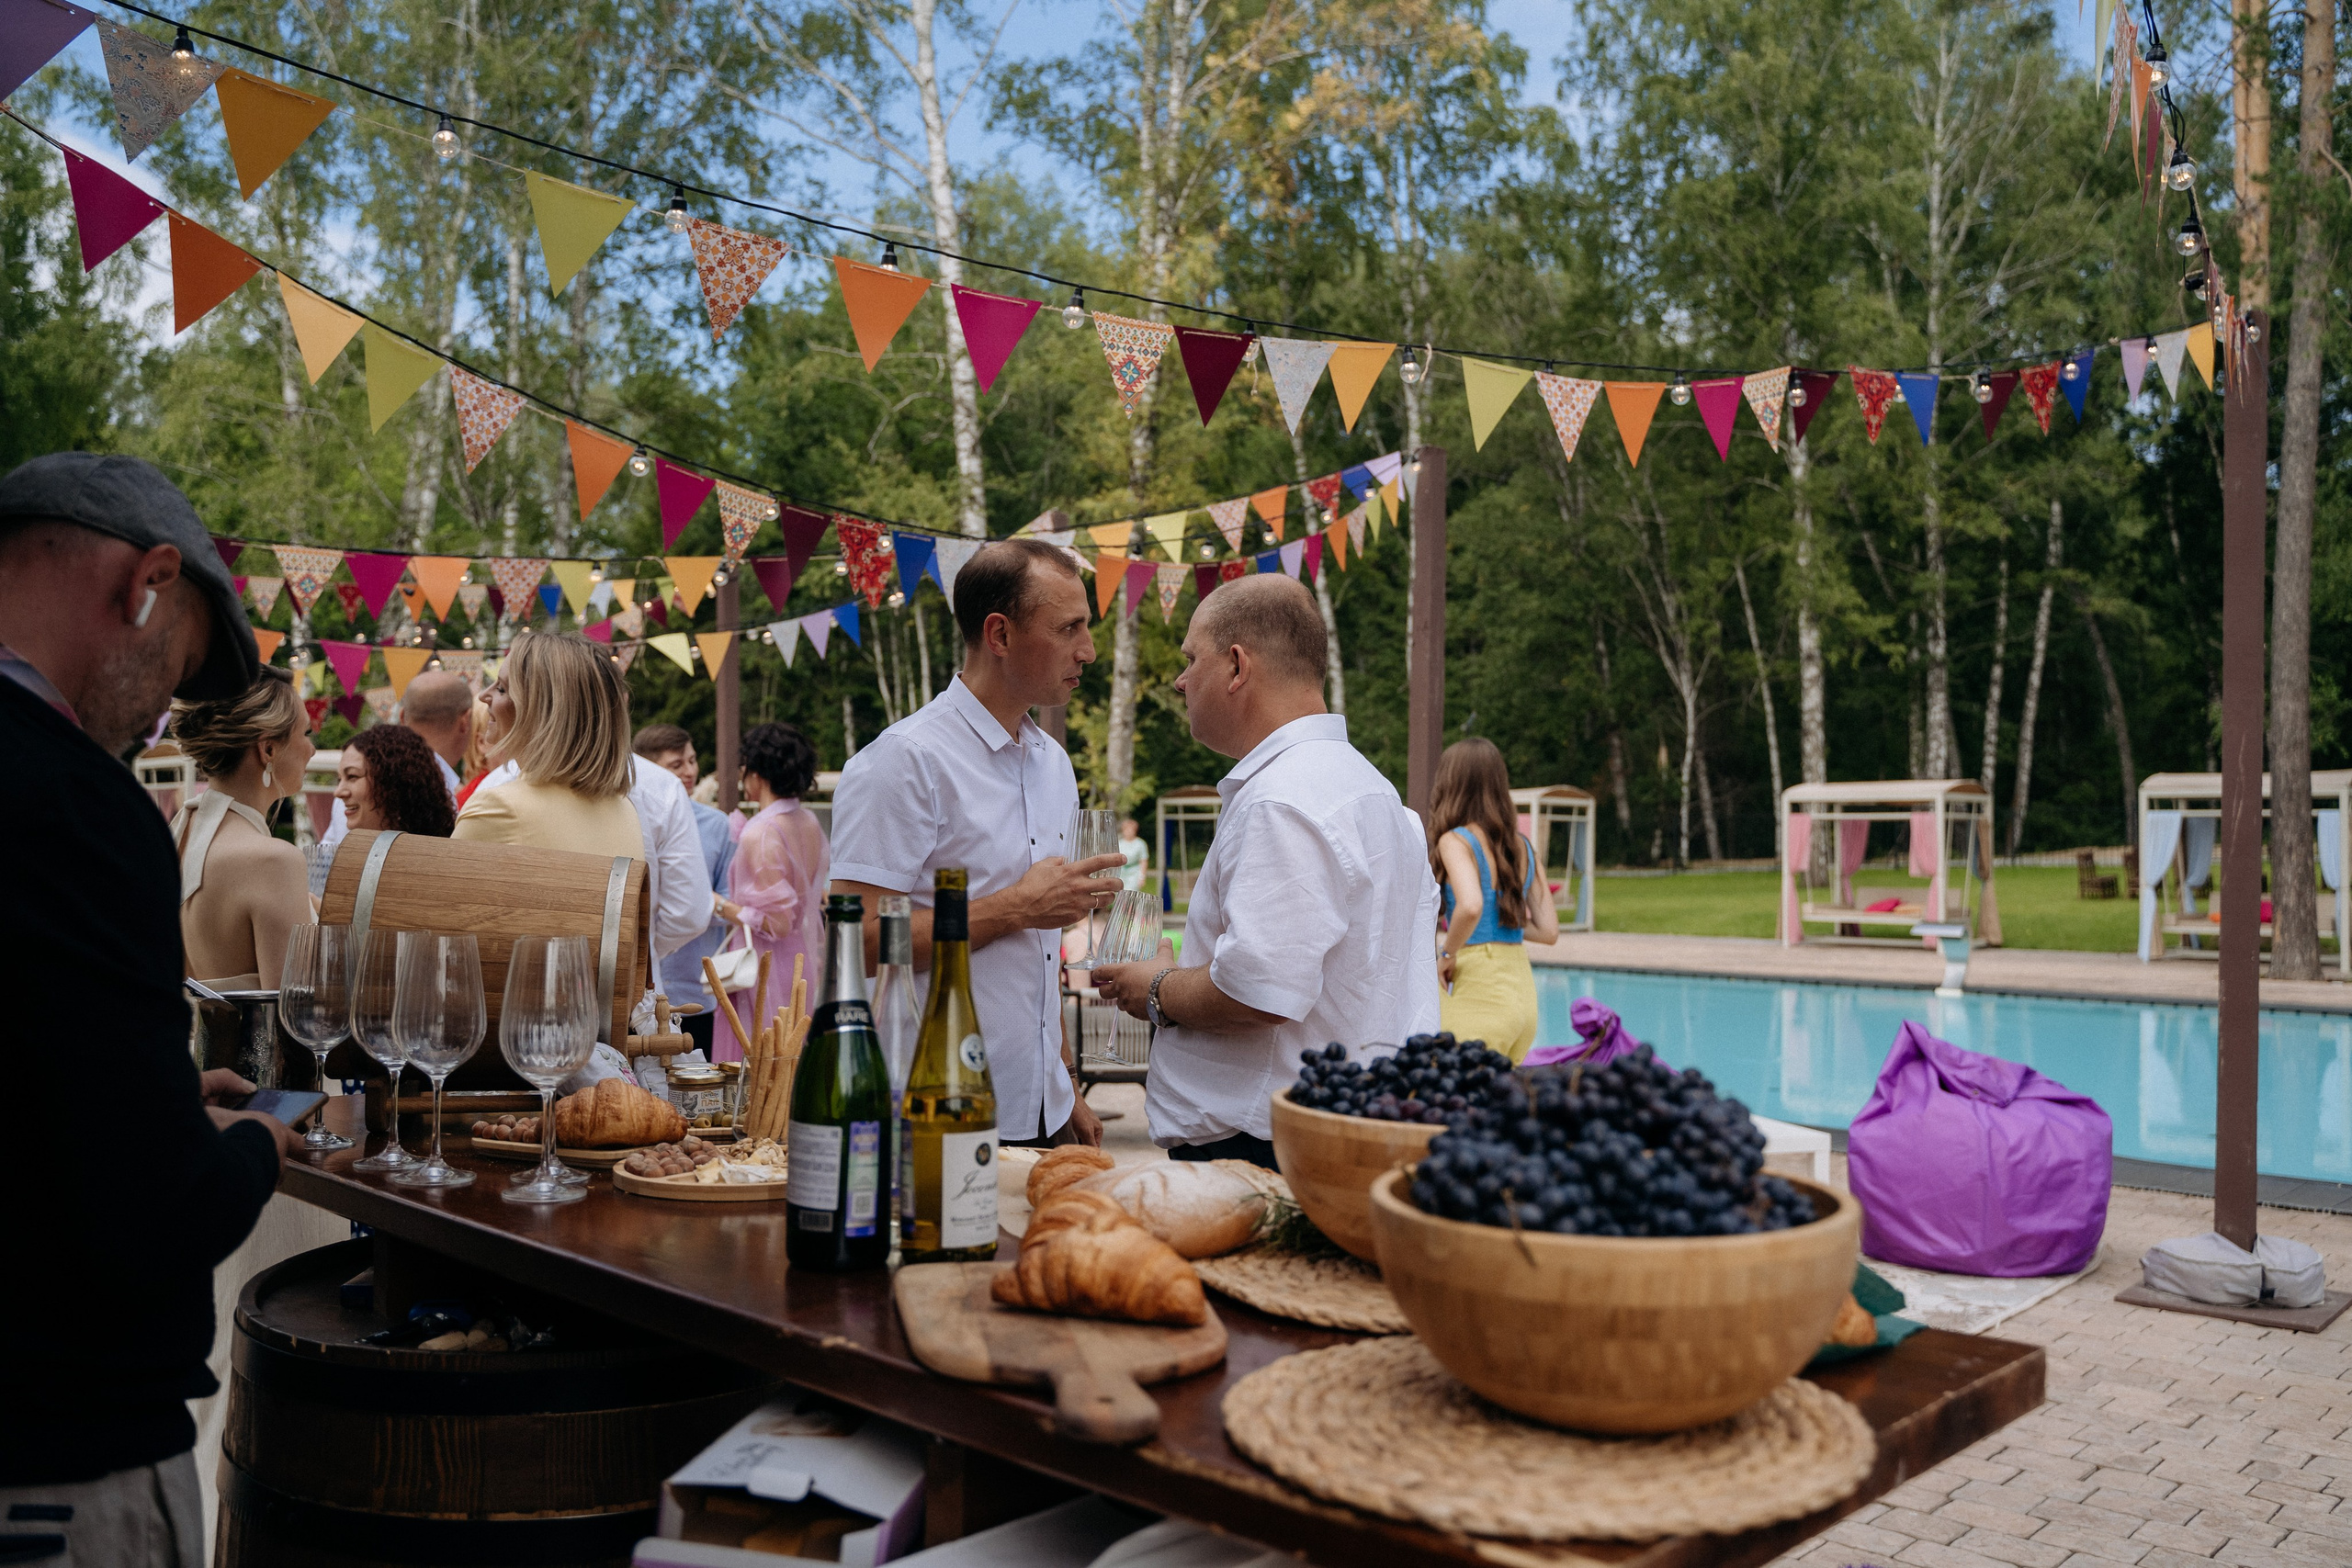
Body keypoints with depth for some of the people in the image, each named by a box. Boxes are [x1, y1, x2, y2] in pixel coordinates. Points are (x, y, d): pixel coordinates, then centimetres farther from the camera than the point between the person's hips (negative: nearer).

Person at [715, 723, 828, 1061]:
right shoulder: (809, 824, 6)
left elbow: (777, 922, -20)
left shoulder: (760, 834, -18)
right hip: (805, 963, 9)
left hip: (768, 972, -8)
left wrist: (722, 907, -11)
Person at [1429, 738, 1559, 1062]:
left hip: (1479, 994, -7)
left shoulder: (1456, 842, -9)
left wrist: (1448, 955, -12)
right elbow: (1549, 930, 8)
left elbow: (1470, 906, -28)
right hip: (1522, 988, 7)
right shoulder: (1523, 846, 9)